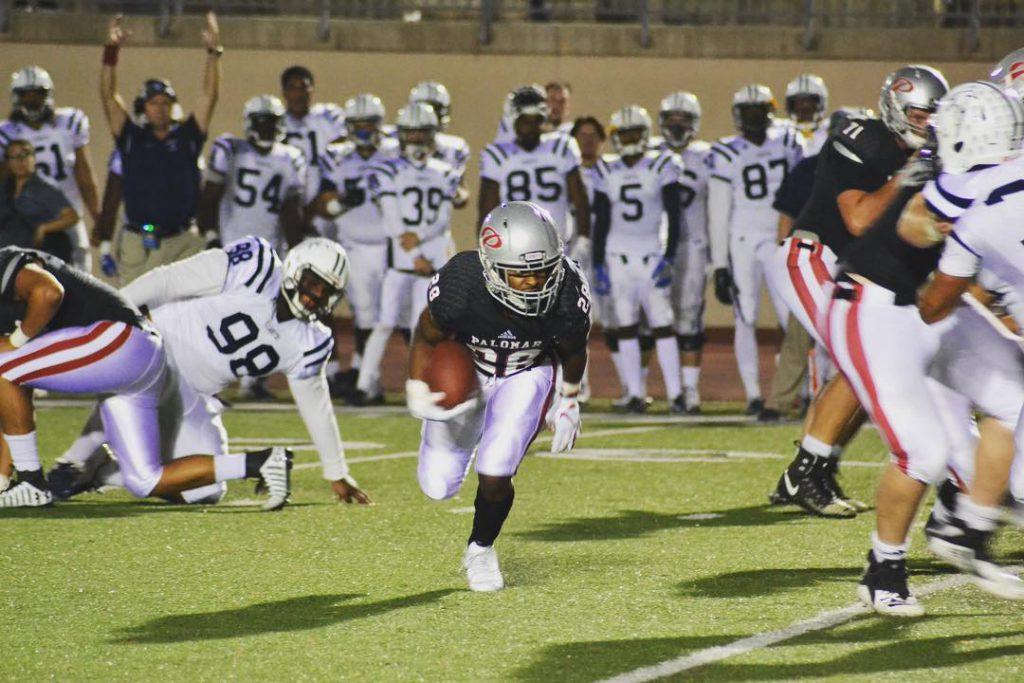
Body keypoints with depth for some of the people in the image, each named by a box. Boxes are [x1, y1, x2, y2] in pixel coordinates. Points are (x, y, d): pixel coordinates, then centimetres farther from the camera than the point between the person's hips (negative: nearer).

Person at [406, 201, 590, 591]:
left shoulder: (567, 293, -31)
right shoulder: (460, 284, -36)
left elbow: (573, 351, -6)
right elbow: (426, 336, -14)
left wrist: (569, 403, 5)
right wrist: (416, 391, -25)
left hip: (526, 375, 0)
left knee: (495, 476, -17)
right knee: (439, 486, 3)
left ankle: (481, 550, 16)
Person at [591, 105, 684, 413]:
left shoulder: (662, 166, -2)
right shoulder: (607, 171, 7)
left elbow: (674, 216, -4)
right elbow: (601, 222, 11)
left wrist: (668, 258, -11)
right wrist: (598, 265, 7)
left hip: (652, 253, -3)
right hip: (617, 256, 3)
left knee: (662, 324, -8)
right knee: (626, 326, 3)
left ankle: (675, 393, -7)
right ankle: (635, 393, 7)